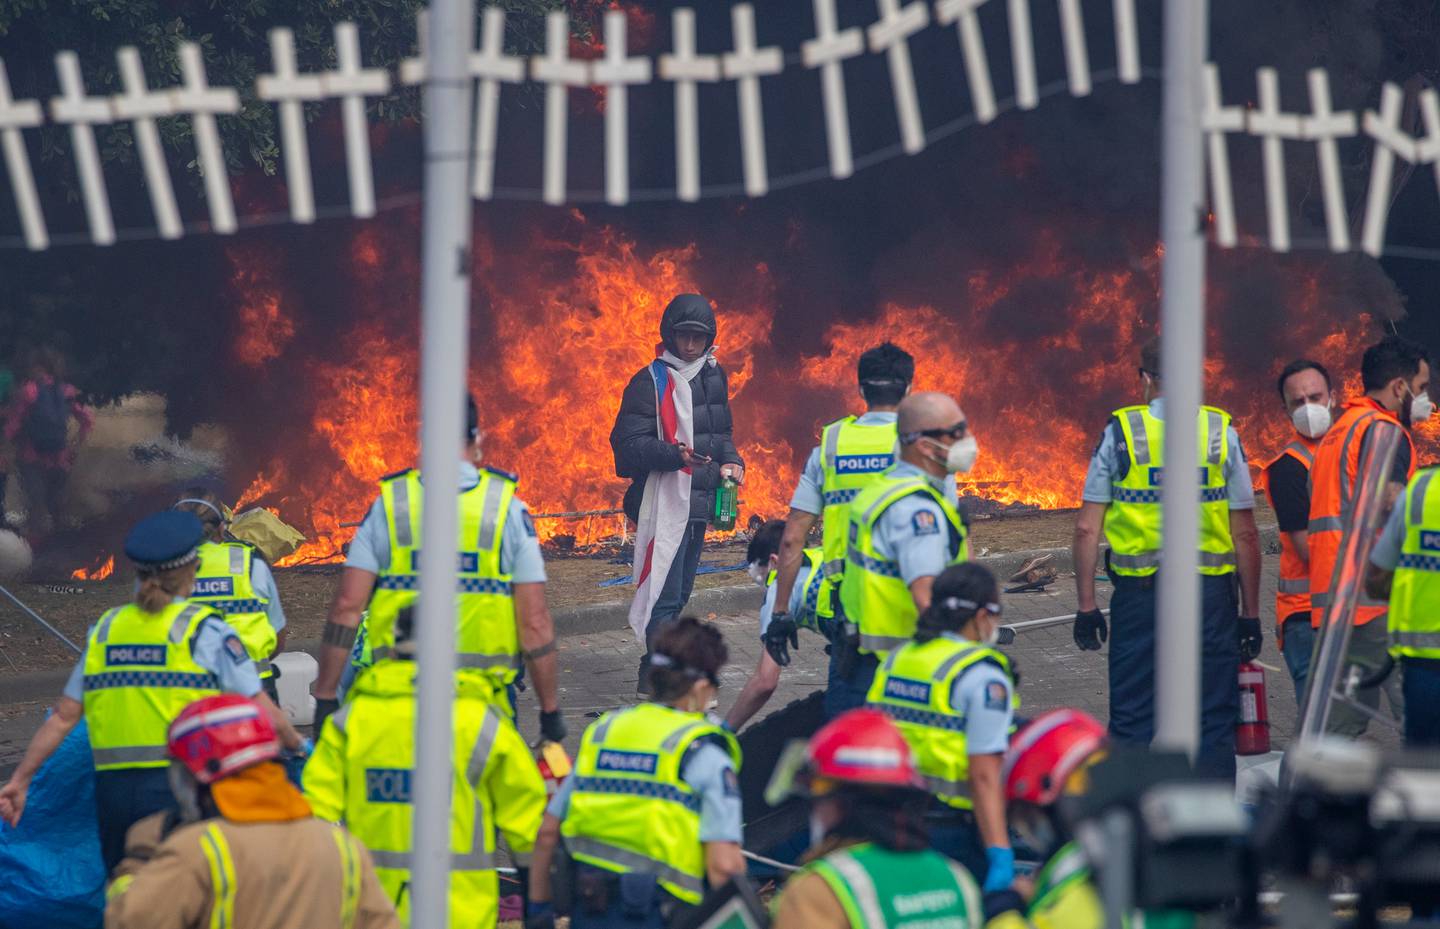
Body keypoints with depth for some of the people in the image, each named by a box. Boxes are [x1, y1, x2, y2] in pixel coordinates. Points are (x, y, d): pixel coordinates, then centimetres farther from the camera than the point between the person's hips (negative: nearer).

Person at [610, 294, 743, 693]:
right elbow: (629, 444, -16)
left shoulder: (714, 376, 14)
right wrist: (675, 454, -30)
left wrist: (731, 462, 7)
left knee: (678, 594, 13)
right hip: (663, 505, -8)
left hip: (700, 504, 8)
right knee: (665, 593, -12)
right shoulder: (650, 383, -10)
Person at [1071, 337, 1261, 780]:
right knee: (1212, 720, 4)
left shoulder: (1120, 432, 1)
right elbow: (1246, 535, 2)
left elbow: (1087, 529, -2)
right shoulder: (1222, 433, 2)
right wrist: (1250, 614, 8)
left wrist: (1086, 606, 4)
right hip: (1210, 593, 0)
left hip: (1138, 593, 0)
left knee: (1132, 719, 6)